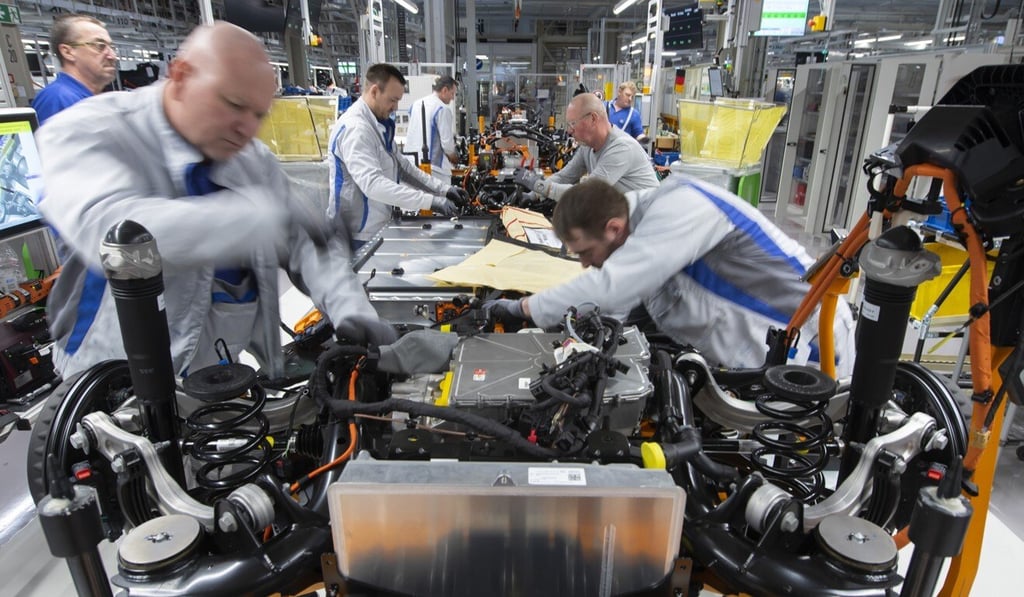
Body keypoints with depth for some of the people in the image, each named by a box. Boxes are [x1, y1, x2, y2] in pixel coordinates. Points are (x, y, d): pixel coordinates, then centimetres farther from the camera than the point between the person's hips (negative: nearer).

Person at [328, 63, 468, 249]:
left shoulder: (379, 125, 9)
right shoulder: (355, 128, -21)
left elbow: (400, 166, 12)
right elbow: (372, 184, -33)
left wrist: (443, 189, 0)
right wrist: (430, 201, -35)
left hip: (378, 228, 9)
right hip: (360, 235, -9)